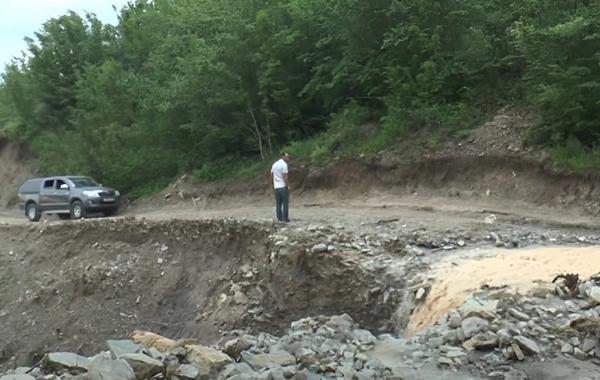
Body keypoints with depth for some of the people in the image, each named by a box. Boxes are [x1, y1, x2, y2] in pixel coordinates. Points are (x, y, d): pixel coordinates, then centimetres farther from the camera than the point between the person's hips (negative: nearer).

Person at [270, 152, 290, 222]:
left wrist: (273, 184, 24)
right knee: (285, 203, -1)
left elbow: (271, 176, 15)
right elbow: (285, 176, -17)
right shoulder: (284, 164, -11)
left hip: (276, 187, 7)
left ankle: (279, 218, 9)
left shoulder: (275, 164, 12)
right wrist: (288, 186, -12)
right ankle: (285, 218, -1)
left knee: (278, 204, 8)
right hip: (283, 187, -7)